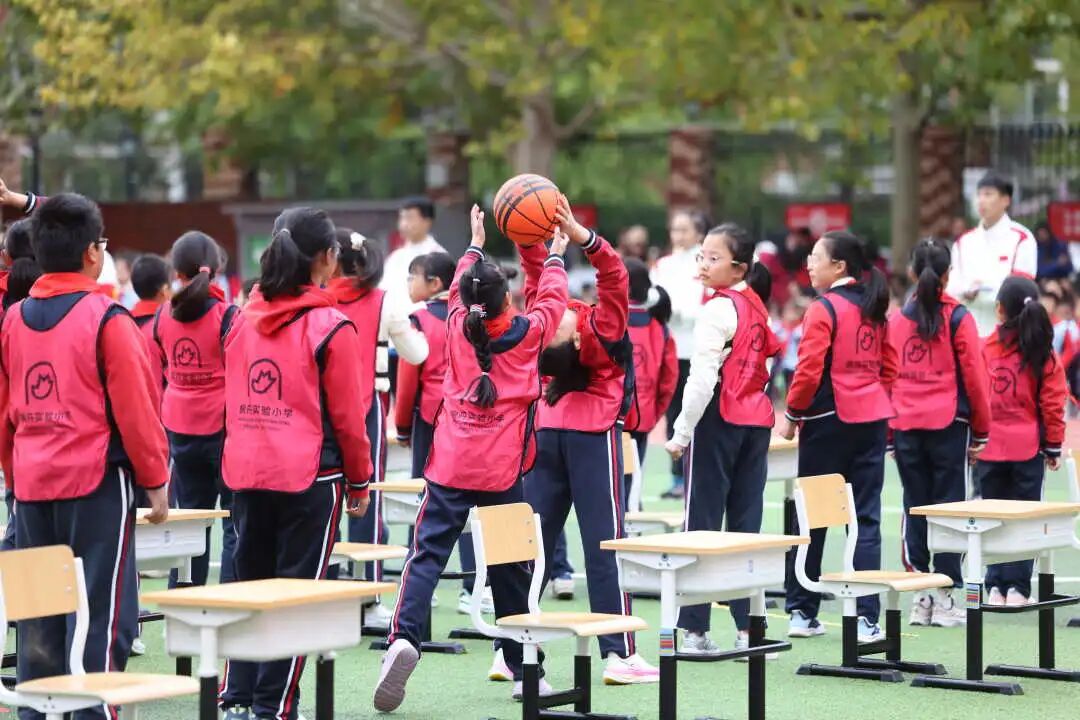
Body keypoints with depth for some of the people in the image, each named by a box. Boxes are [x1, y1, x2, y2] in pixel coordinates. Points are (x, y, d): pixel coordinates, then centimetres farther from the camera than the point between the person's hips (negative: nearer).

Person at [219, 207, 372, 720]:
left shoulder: (243, 320, 7)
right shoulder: (331, 327, -9)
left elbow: (235, 399, 12)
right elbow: (347, 414, -7)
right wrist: (360, 483, 4)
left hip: (245, 472, 5)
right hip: (310, 475, -5)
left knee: (249, 582, 14)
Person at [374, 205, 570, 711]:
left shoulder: (458, 328, 3)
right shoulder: (527, 333, -1)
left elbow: (458, 289, 24)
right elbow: (551, 298, 18)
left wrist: (475, 246, 37)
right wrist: (554, 256, 33)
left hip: (450, 465, 1)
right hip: (503, 470, -1)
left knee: (427, 555, -5)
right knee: (510, 567, 9)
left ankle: (404, 637, -28)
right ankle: (523, 668, 16)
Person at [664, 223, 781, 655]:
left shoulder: (719, 309, -12)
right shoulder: (756, 305, 10)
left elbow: (703, 377, -17)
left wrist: (682, 432, -12)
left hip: (720, 420, -7)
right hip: (756, 420, 7)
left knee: (703, 521, -3)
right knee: (746, 522, 8)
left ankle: (696, 630, -3)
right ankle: (748, 627, 7)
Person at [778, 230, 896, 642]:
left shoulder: (824, 309, -12)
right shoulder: (874, 308, 9)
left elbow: (809, 370, -16)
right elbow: (889, 365, 13)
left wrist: (793, 414, -4)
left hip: (829, 421, -6)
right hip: (873, 420, 6)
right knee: (866, 517, 4)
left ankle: (803, 612, 12)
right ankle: (867, 618, -1)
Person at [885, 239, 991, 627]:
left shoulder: (896, 319, 5)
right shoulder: (958, 318, -5)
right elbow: (975, 376, -5)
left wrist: (890, 429, 13)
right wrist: (981, 430, 5)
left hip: (905, 425, 3)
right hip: (949, 423, -3)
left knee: (914, 508, 8)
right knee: (949, 506, 2)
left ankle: (918, 597, 9)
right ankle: (946, 596, 1)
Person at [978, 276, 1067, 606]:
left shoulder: (984, 349, -4)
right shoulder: (1044, 355, -4)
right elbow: (1053, 402, -3)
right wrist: (1054, 446, 7)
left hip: (988, 446, 1)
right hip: (1028, 448, -1)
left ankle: (996, 587, 9)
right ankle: (1017, 587, 2)